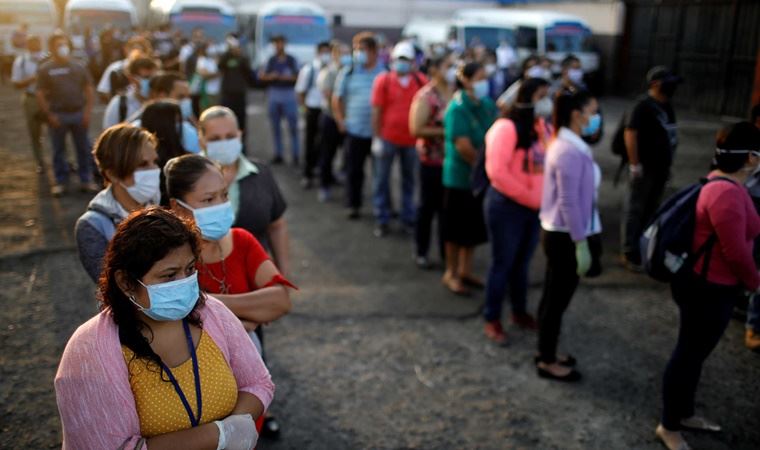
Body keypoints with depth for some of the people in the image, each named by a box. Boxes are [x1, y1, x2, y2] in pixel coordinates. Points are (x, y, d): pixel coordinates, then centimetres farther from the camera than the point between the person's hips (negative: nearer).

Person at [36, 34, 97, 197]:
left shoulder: (78, 67, 6)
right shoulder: (45, 69, -1)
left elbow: (89, 90, 7)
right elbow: (40, 95, -3)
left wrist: (87, 111, -3)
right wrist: (49, 115, -10)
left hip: (78, 113, 2)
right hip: (58, 115, -2)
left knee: (83, 149, 7)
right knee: (59, 150, 7)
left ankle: (86, 180, 17)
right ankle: (60, 182, 17)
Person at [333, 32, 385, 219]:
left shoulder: (385, 73, -2)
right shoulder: (348, 72, 3)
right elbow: (336, 99, 10)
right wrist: (341, 121, 3)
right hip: (355, 131, 1)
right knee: (354, 170, 5)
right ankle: (353, 205, 16)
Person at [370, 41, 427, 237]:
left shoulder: (421, 81, 0)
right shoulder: (383, 80, -5)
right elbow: (376, 111, -5)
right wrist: (377, 138, -8)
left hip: (412, 140, 2)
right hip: (387, 138, -1)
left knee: (409, 180, 12)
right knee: (381, 179, 5)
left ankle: (409, 219, 26)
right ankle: (382, 220, 18)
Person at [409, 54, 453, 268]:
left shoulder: (455, 93, 5)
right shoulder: (425, 96, -11)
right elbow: (416, 129, -16)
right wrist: (445, 131, -18)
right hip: (432, 159, -5)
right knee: (428, 205, 6)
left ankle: (447, 251, 24)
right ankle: (421, 252, 20)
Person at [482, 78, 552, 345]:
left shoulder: (544, 128, 5)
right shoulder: (506, 128, -16)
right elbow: (497, 171, -22)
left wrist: (543, 198, -10)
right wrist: (530, 197, -17)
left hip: (534, 208, 6)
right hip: (506, 205, -6)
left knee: (523, 262, 17)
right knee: (503, 263, 3)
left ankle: (519, 313, 34)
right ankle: (492, 320, 17)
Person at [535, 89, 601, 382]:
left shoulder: (565, 144, 9)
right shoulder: (570, 152, -22)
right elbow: (569, 204, -23)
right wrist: (581, 244, -20)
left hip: (557, 232, 10)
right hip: (565, 236, -10)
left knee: (553, 296, 18)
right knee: (558, 299, 3)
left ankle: (546, 354, 33)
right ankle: (548, 362, 18)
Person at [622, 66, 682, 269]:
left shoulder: (667, 106, 11)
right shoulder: (644, 106, -14)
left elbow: (669, 136, 18)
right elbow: (630, 133, -20)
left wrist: (667, 163, 17)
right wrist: (634, 164, -21)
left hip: (660, 168, 8)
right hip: (645, 168, -8)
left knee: (651, 209, 15)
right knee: (636, 210, -1)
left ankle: (642, 246, 27)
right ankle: (630, 252, 6)